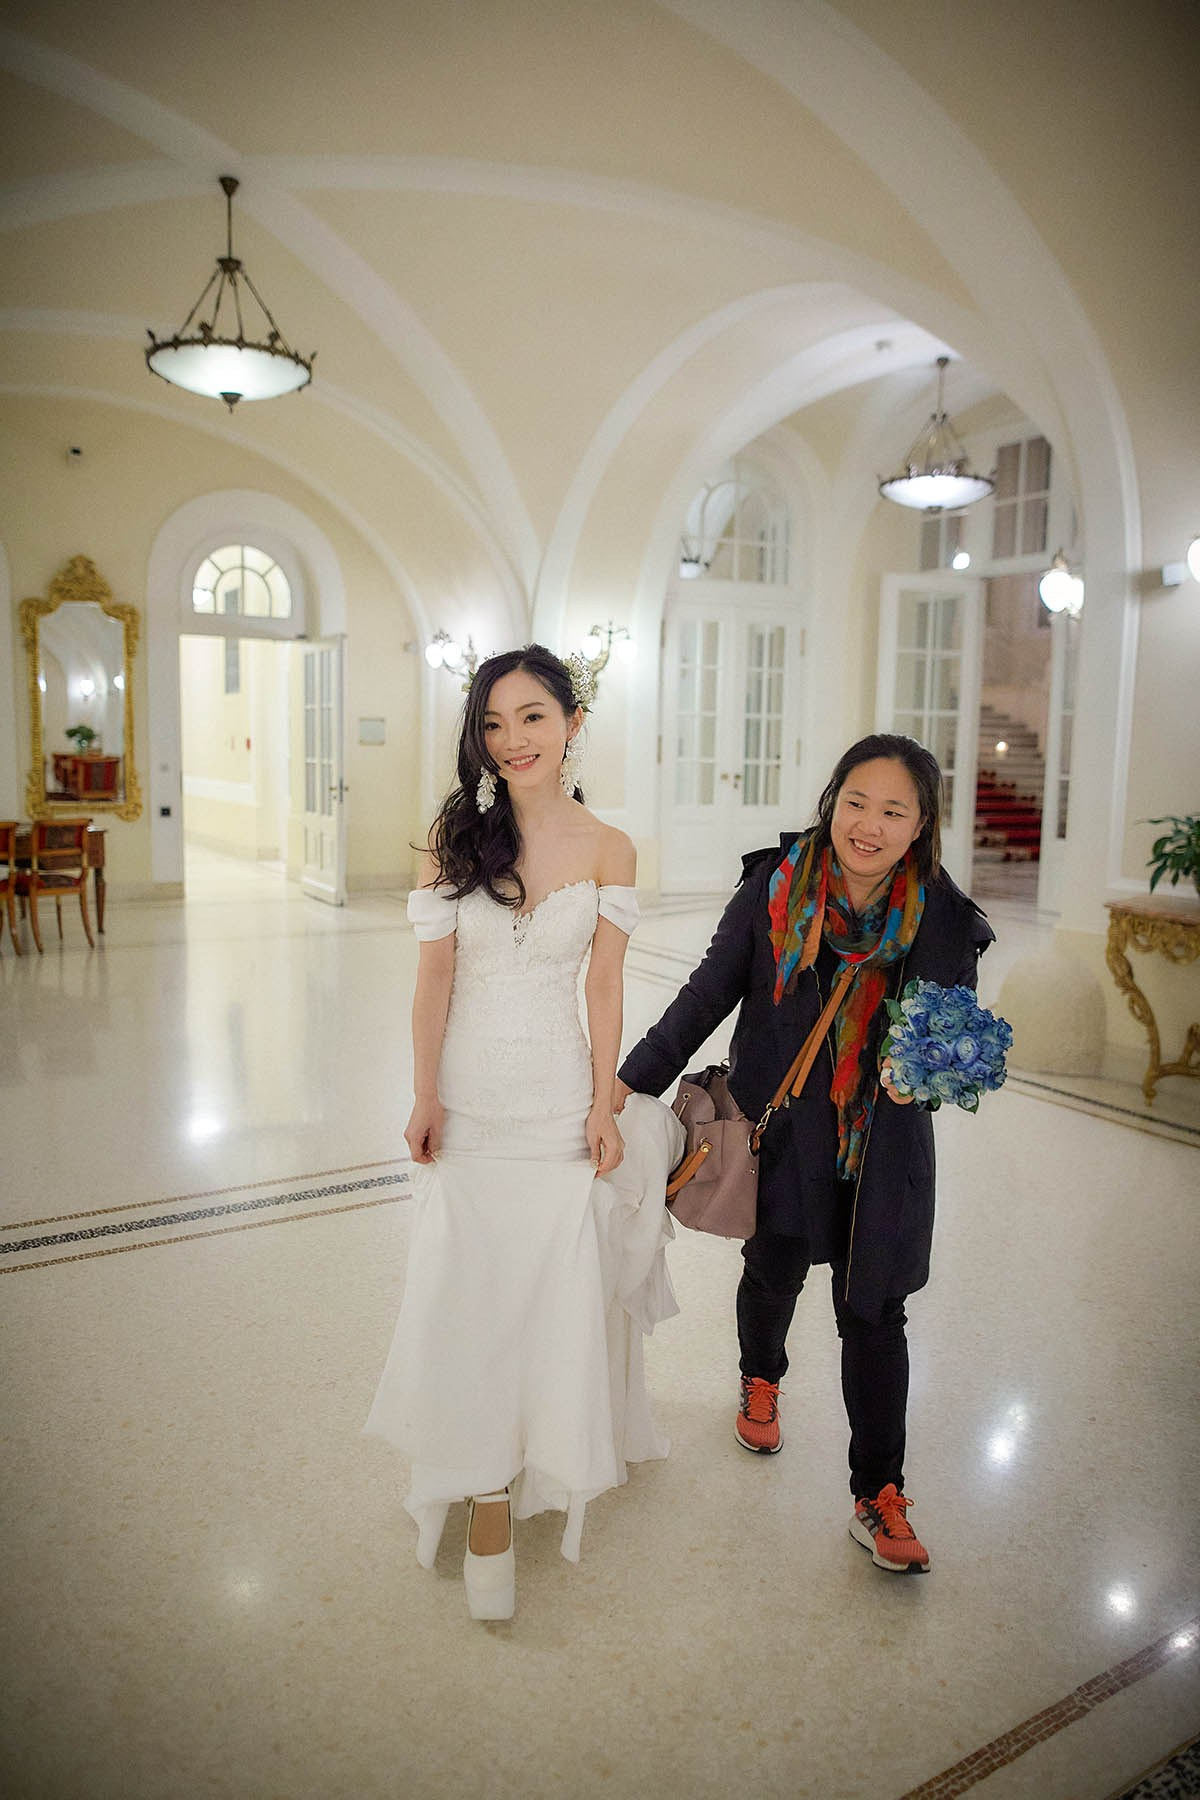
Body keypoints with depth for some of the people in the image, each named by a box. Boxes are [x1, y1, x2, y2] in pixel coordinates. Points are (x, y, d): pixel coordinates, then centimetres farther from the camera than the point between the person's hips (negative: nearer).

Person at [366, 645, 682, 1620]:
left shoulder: (607, 849, -3)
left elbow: (604, 987, -1)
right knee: (468, 1289, 6)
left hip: (560, 1094, 0)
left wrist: (605, 1107, -3)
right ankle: (490, 1505, 24)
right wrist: (425, 1094, -2)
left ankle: (544, 1458, 30)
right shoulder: (456, 836, -2)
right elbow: (435, 976, 0)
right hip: (468, 1094, 1)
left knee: (555, 1286, 6)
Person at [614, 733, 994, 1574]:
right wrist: (633, 1079, -3)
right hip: (780, 1129, 1)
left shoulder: (942, 919, -11)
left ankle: (879, 1498, 25)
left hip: (883, 1148, 0)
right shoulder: (775, 887, -11)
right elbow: (710, 993, -3)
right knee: (773, 1271, 19)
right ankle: (761, 1384, 52)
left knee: (874, 1313, 7)